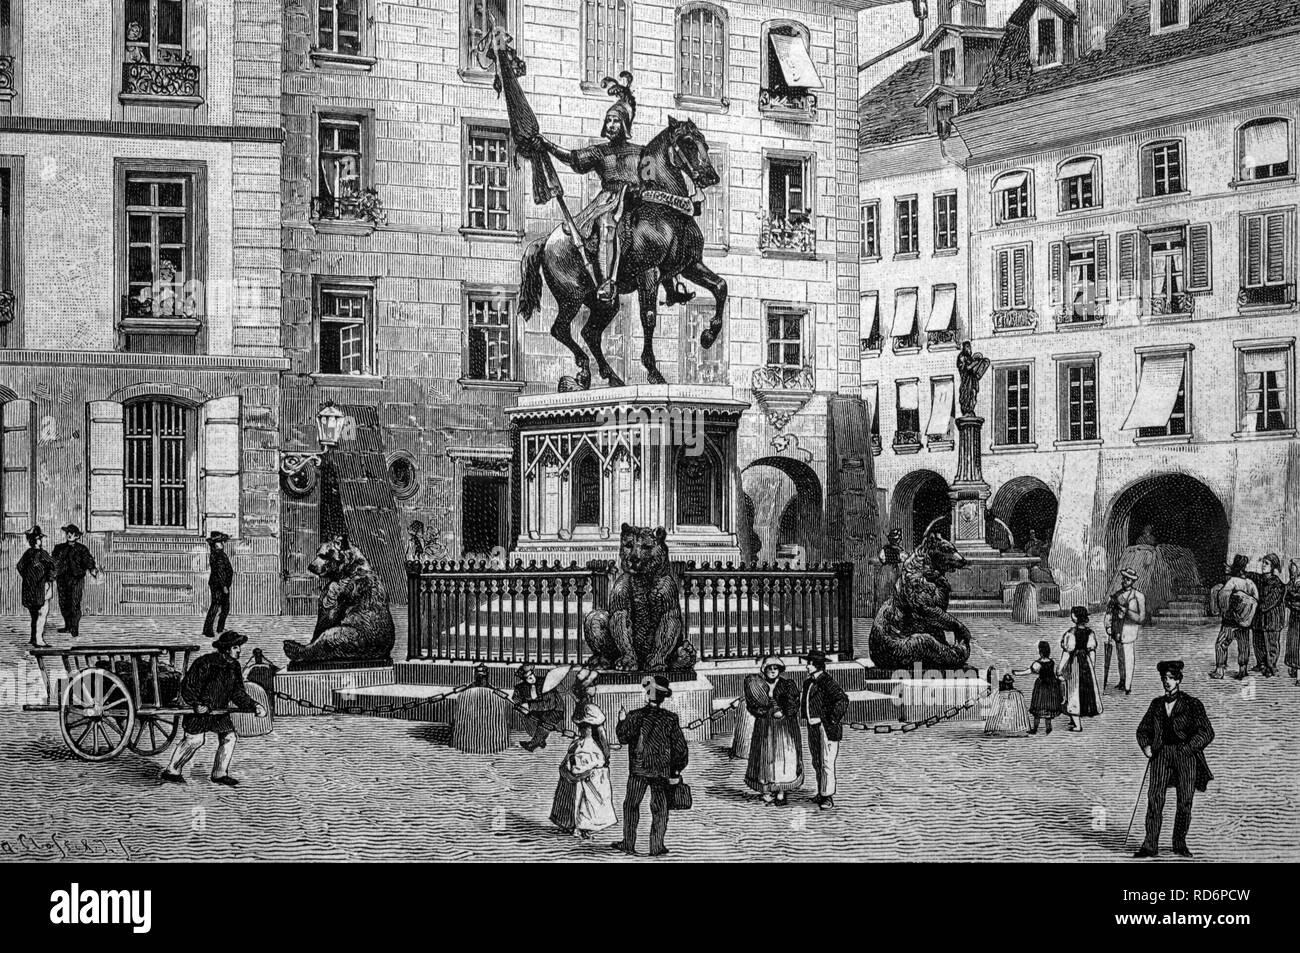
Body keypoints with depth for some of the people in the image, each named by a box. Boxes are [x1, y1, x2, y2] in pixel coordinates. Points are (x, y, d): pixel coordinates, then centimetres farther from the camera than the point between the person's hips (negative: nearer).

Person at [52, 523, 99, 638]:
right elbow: (53, 563, 11)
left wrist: (93, 569, -28)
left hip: (76, 580, -4)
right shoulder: (59, 548, 13)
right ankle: (68, 626, 23)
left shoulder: (82, 549, 2)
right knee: (63, 604, 7)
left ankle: (75, 629, -6)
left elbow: (88, 561, -9)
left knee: (75, 604, -10)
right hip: (62, 580, 4)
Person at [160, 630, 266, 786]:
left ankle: (220, 773, 11)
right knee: (194, 739, -13)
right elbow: (188, 686, -17)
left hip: (219, 709, 7)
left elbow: (238, 693, 5)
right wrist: (196, 704, -28)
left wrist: (254, 706, -8)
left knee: (229, 736, -1)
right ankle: (171, 771, 1)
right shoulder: (205, 664, -21)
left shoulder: (234, 667, 2)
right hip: (198, 708, -7)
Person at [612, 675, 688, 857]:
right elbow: (680, 747, -3)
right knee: (659, 809, 8)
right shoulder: (670, 719, -6)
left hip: (638, 769, -1)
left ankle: (628, 844, 15)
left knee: (631, 805, 13)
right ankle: (656, 846, 8)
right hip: (662, 770, 1)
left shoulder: (635, 717, -10)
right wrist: (676, 771, 6)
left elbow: (623, 738, 0)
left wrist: (622, 721, 15)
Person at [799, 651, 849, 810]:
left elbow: (842, 699, -27)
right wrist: (805, 716, 17)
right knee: (816, 762, 15)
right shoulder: (808, 683, 11)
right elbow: (804, 700, 29)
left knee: (826, 762, -8)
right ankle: (822, 792, 26)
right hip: (813, 727, 9)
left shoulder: (827, 682, -16)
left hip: (827, 727, -9)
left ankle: (828, 797, -5)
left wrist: (834, 719, -22)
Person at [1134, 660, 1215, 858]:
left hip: (1187, 754, -2)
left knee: (1185, 801, -2)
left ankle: (1180, 844, 14)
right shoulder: (1156, 704, 16)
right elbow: (1143, 729, 24)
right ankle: (1150, 845, -12)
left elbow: (1207, 733, -3)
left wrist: (1187, 748, -15)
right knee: (1154, 796, -12)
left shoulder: (1192, 704, 4)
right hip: (1161, 753, 2)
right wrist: (1145, 746, 4)